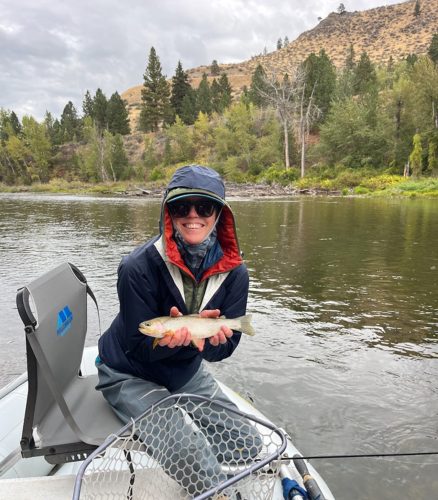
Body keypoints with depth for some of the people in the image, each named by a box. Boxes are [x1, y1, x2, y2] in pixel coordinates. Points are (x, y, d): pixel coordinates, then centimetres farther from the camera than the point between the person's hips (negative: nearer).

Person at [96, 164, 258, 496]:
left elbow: (226, 347, -10)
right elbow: (138, 347, -19)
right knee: (203, 474, -18)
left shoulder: (234, 272, -14)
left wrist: (206, 335, -33)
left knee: (247, 447, 4)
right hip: (131, 376, -4)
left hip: (188, 373, 5)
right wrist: (175, 334, -39)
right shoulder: (139, 267, -27)